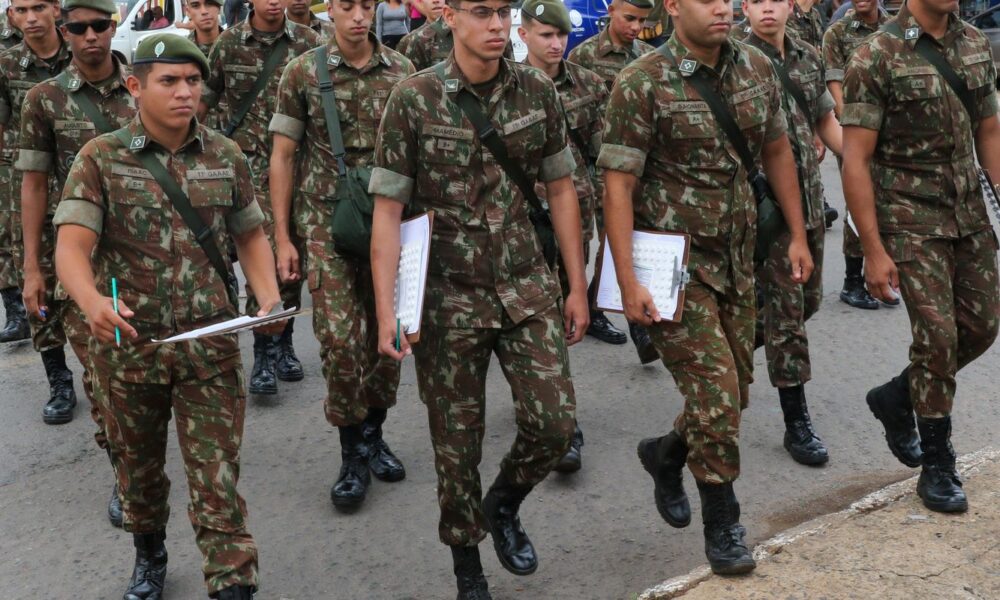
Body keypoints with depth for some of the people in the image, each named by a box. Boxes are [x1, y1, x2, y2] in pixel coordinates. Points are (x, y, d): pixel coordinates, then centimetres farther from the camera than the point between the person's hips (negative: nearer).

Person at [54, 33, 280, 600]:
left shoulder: (227, 156, 1)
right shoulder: (100, 159, -6)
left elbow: (251, 235, 11)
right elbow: (72, 245, -16)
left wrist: (270, 298, -6)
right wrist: (94, 303, -37)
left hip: (211, 344, 0)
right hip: (127, 343, 0)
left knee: (217, 473, -1)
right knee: (138, 465, 20)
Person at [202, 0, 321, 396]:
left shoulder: (308, 43, 2)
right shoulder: (229, 44, 2)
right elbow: (205, 100, 12)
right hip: (252, 165, -1)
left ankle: (283, 343, 24)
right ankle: (263, 353, -7)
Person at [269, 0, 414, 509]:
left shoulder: (402, 71, 3)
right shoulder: (302, 72, -2)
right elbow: (283, 155, 1)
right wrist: (282, 237, -3)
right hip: (326, 223, -2)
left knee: (387, 334, 8)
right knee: (340, 339, -9)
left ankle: (373, 433, 28)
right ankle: (353, 453, 7)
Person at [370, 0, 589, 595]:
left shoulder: (538, 90, 0)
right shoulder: (414, 98, -9)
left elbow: (561, 190, 8)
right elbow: (388, 210, -8)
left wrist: (577, 286, 7)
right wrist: (386, 312, -13)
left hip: (527, 288, 3)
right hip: (449, 298, -2)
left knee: (555, 422, -4)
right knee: (457, 441, 7)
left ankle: (503, 506, 28)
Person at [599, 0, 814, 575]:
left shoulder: (757, 68, 3)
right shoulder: (642, 84, -14)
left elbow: (777, 150, 14)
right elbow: (619, 184, -15)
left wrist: (798, 235, 12)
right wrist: (628, 281, -20)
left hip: (737, 257, 6)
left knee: (735, 390, 14)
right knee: (715, 391, -7)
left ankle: (666, 454, 42)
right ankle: (722, 523, 13)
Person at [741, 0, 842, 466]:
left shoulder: (809, 58, 9)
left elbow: (826, 123, 16)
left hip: (809, 199, 7)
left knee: (807, 300, 16)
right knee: (786, 307, -4)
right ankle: (797, 422, 5)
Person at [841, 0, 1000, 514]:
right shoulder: (876, 57, -13)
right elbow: (855, 161, -14)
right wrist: (873, 251, -16)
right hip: (911, 221, -6)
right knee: (938, 335, -5)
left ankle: (896, 397, 32)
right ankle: (937, 466, 12)